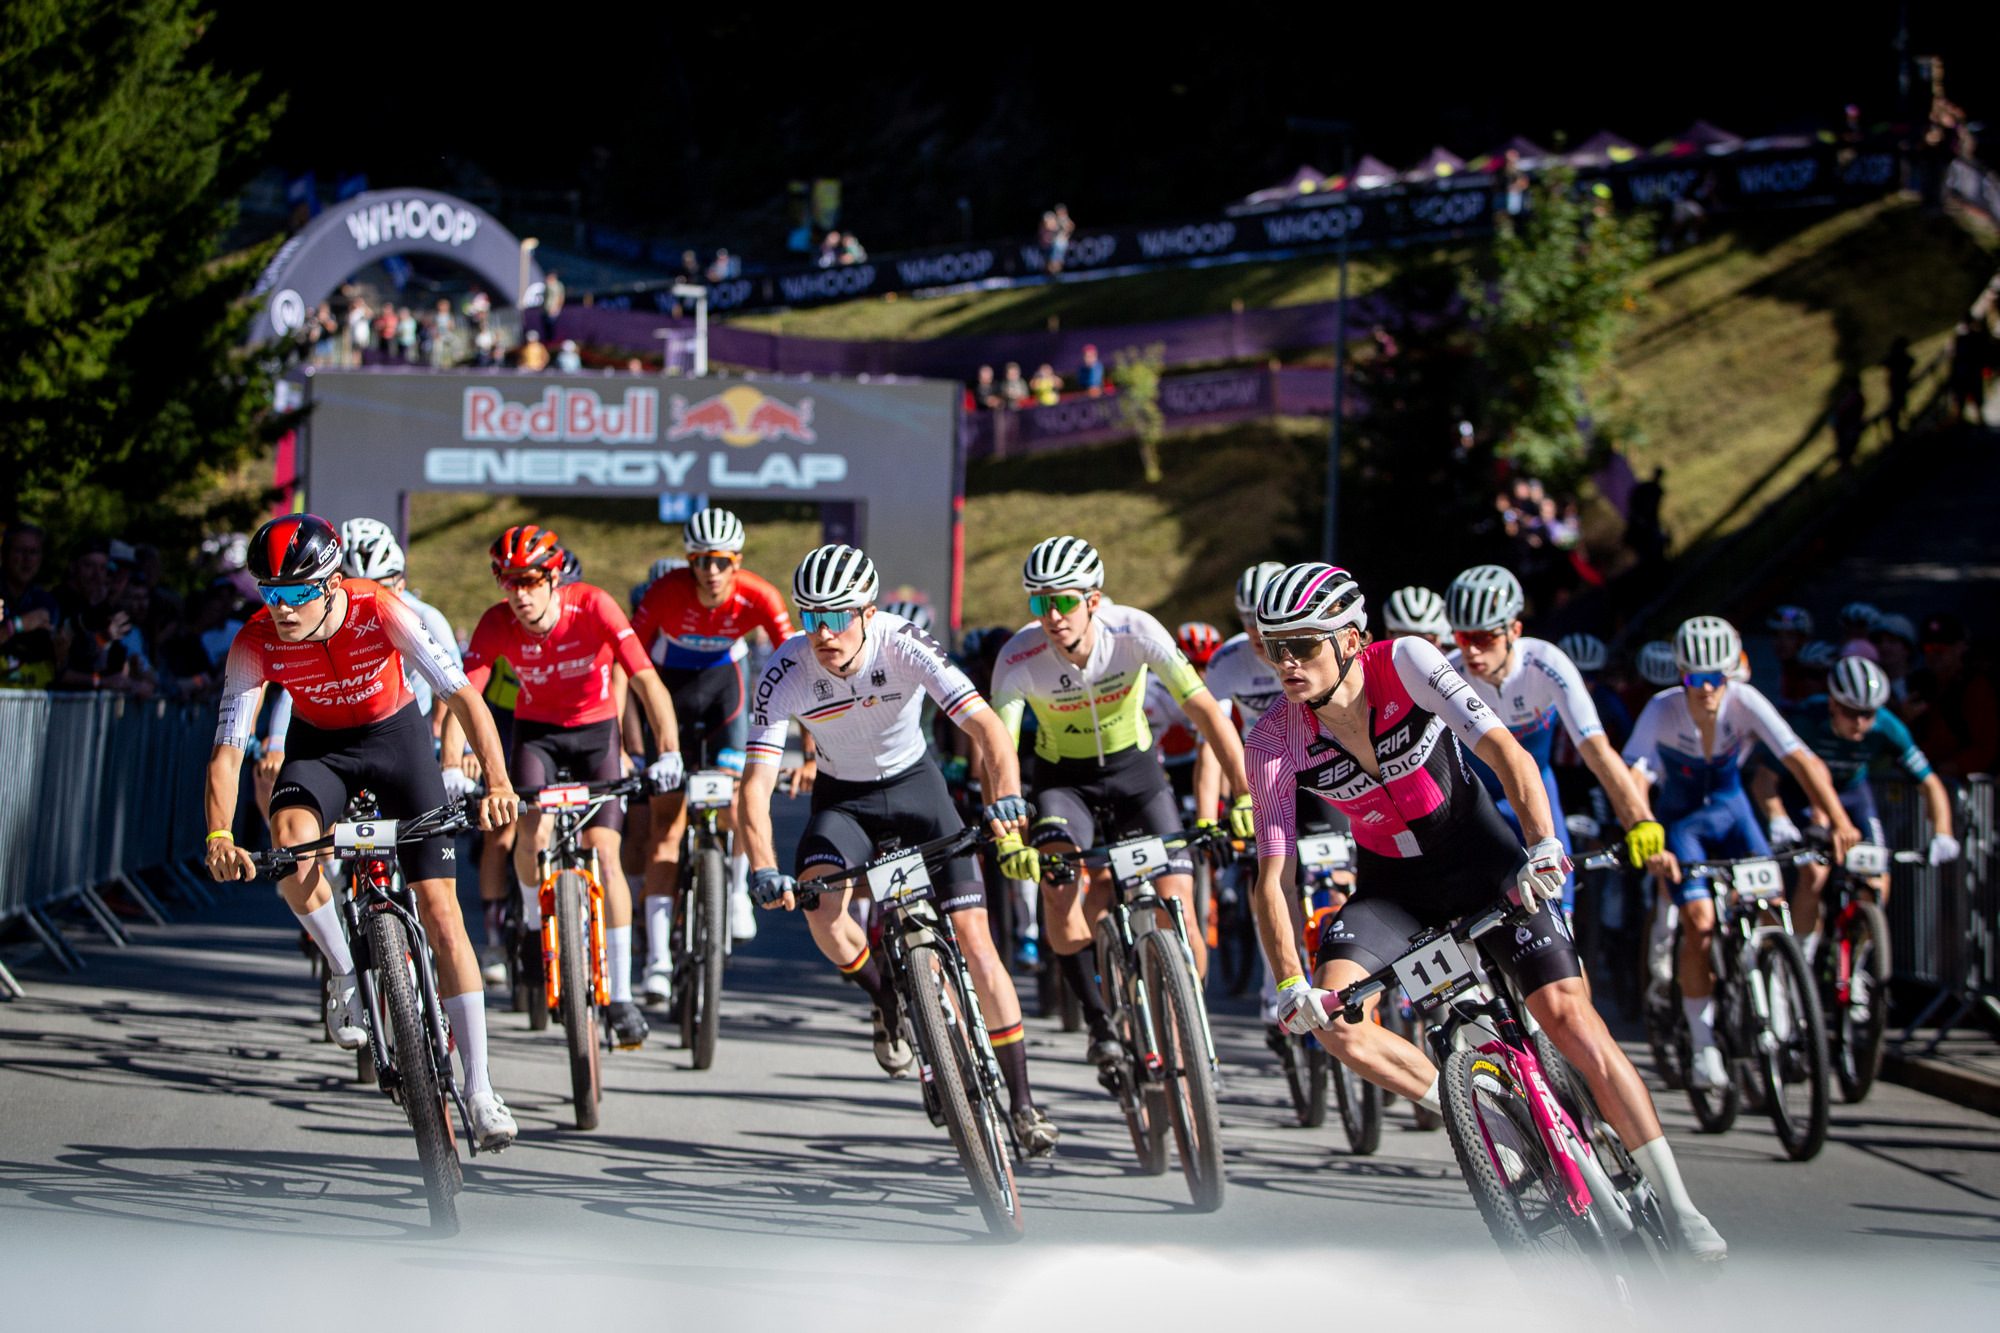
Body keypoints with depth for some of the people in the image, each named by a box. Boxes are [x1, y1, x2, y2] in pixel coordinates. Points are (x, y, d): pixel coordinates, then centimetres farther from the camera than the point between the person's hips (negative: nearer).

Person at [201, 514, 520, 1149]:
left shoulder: (381, 612, -30)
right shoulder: (255, 644, -25)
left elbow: (462, 695, -33)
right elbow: (227, 750, -26)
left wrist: (498, 781, -47)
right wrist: (219, 836, -43)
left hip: (396, 737, -1)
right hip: (318, 745, 1)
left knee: (441, 911, -8)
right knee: (291, 841, -34)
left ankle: (479, 1087, -1)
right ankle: (345, 974, -8)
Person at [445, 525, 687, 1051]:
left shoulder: (594, 607, -27)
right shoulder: (497, 623, -22)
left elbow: (646, 679, -32)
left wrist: (668, 751, -45)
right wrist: (451, 767, -44)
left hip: (595, 730, -1)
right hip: (536, 730, 1)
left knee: (604, 852, -13)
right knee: (532, 832, -24)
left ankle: (621, 997, -8)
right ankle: (535, 921, 9)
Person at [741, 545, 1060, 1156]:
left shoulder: (904, 645, -28)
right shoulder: (786, 672, -26)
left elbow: (987, 727, -35)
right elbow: (757, 783, -29)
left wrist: (1005, 798, -54)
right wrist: (764, 870, -45)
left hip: (914, 784, -1)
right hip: (842, 796, 1)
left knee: (975, 945, -10)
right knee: (822, 910, -29)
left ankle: (1021, 1100, 3)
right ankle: (888, 1003, 1)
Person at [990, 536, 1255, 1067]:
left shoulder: (1134, 632, -27)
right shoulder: (1020, 659, -26)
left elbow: (1205, 710, -27)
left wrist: (1243, 798, -33)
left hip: (1133, 767, 0)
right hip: (1063, 778, 0)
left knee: (1177, 912, -13)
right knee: (1058, 884, -28)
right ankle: (1098, 1020, -10)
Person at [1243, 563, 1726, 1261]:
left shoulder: (1404, 664, -23)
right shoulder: (1276, 741, -17)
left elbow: (1503, 750, -31)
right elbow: (1274, 877, -17)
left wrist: (1542, 844, -48)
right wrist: (1292, 983, -32)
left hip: (1478, 853, -2)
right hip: (1391, 882, 2)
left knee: (1565, 1012, -16)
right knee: (1333, 1021, -22)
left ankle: (1677, 1205, -8)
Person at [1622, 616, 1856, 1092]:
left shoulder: (1745, 703, -24)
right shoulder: (1663, 710, -27)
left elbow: (1800, 759, -32)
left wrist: (1838, 820, -45)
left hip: (1730, 812, 2)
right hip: (1681, 818, -2)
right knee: (1700, 922, -19)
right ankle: (1703, 1045, -6)